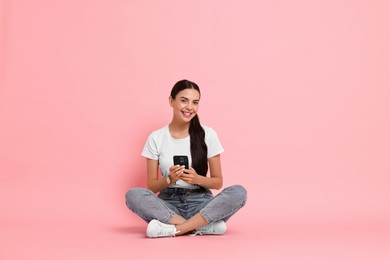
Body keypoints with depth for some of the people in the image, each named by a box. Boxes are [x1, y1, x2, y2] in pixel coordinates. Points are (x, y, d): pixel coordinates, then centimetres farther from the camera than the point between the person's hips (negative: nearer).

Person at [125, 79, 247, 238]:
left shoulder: (208, 135, 1)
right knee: (133, 195, -29)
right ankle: (205, 226, -29)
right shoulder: (156, 138, 1)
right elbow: (151, 186, 2)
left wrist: (197, 179, -17)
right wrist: (169, 179, -20)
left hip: (200, 203, 0)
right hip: (168, 204, 0)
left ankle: (174, 229, -29)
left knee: (239, 192, -27)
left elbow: (218, 182, 4)